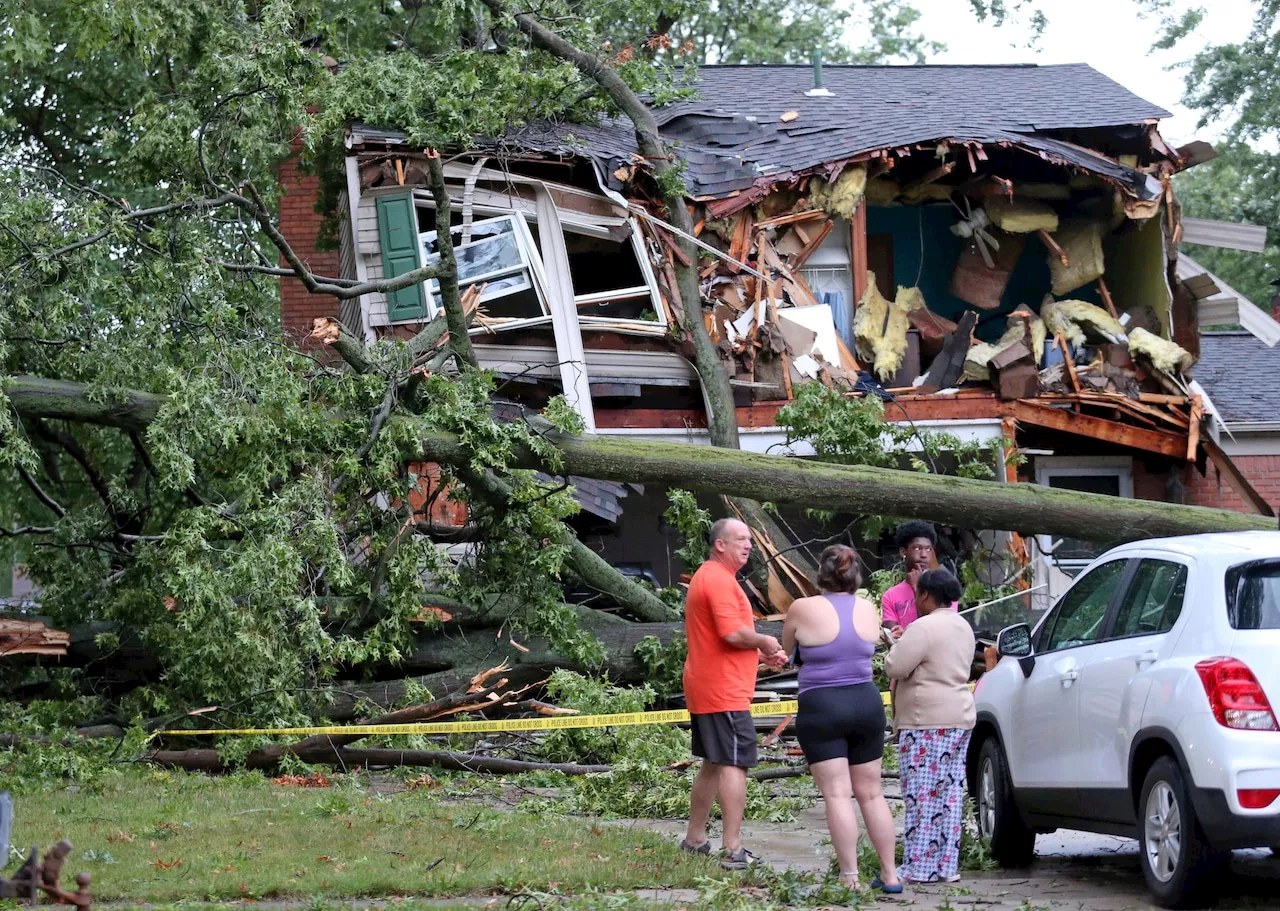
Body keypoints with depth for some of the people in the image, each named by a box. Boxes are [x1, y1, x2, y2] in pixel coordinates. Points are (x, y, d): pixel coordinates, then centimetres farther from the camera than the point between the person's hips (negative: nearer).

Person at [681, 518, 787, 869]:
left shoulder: (705, 577, 19)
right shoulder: (720, 580, -15)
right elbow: (733, 633, -26)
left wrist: (761, 655, 16)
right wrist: (765, 642, -7)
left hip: (703, 690, 11)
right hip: (725, 691, -11)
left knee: (713, 764, 19)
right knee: (734, 765, -11)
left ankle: (695, 839, 25)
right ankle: (732, 850, -14)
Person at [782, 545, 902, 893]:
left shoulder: (803, 609, -9)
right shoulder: (868, 609, 3)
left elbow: (787, 650, 7)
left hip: (821, 709, -4)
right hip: (866, 704, 4)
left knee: (837, 795, -4)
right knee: (871, 793, 13)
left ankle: (850, 878, -9)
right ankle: (890, 875, 16)